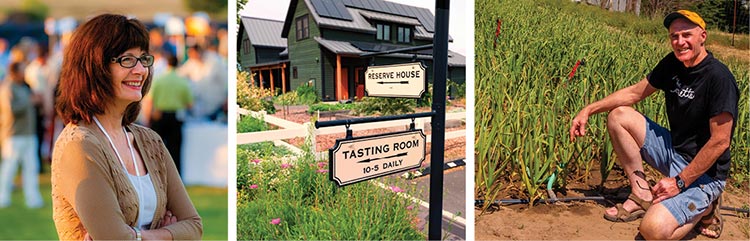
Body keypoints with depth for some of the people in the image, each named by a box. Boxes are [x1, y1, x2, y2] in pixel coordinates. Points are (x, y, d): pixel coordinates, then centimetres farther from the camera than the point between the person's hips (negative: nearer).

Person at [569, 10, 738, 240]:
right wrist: (590, 109, -1)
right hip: (673, 150, 8)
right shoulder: (672, 64, 1)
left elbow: (720, 141, -23)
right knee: (618, 115, -1)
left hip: (703, 172, -8)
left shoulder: (719, 78, -22)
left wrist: (680, 181, -21)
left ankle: (705, 207, 3)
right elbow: (636, 92, 10)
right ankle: (642, 195, 4)